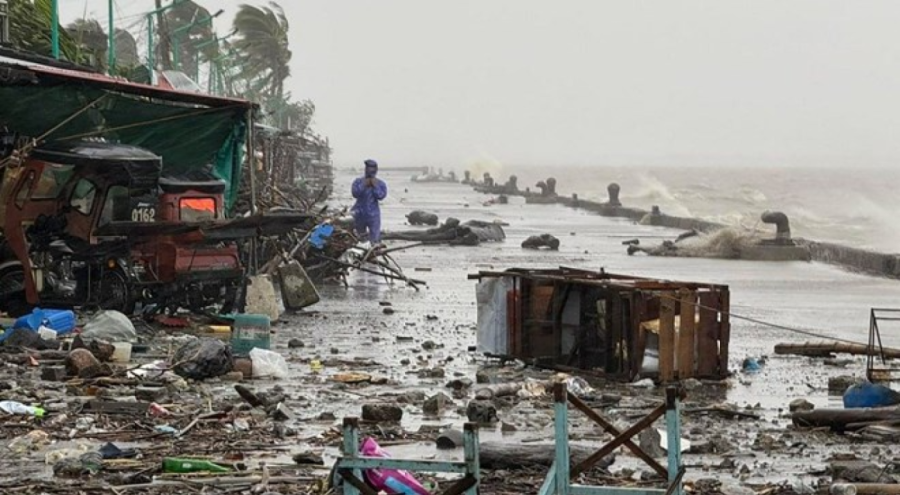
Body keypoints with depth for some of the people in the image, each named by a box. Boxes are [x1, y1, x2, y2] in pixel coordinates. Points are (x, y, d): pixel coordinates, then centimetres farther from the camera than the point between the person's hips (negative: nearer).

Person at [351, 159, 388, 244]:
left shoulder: (380, 184, -3)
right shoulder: (358, 181, -2)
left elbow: (381, 196, -16)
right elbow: (355, 193, -16)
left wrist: (375, 186, -20)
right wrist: (363, 185, -21)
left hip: (373, 215, -2)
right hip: (360, 214, 2)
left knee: (375, 239, -9)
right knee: (361, 237, 20)